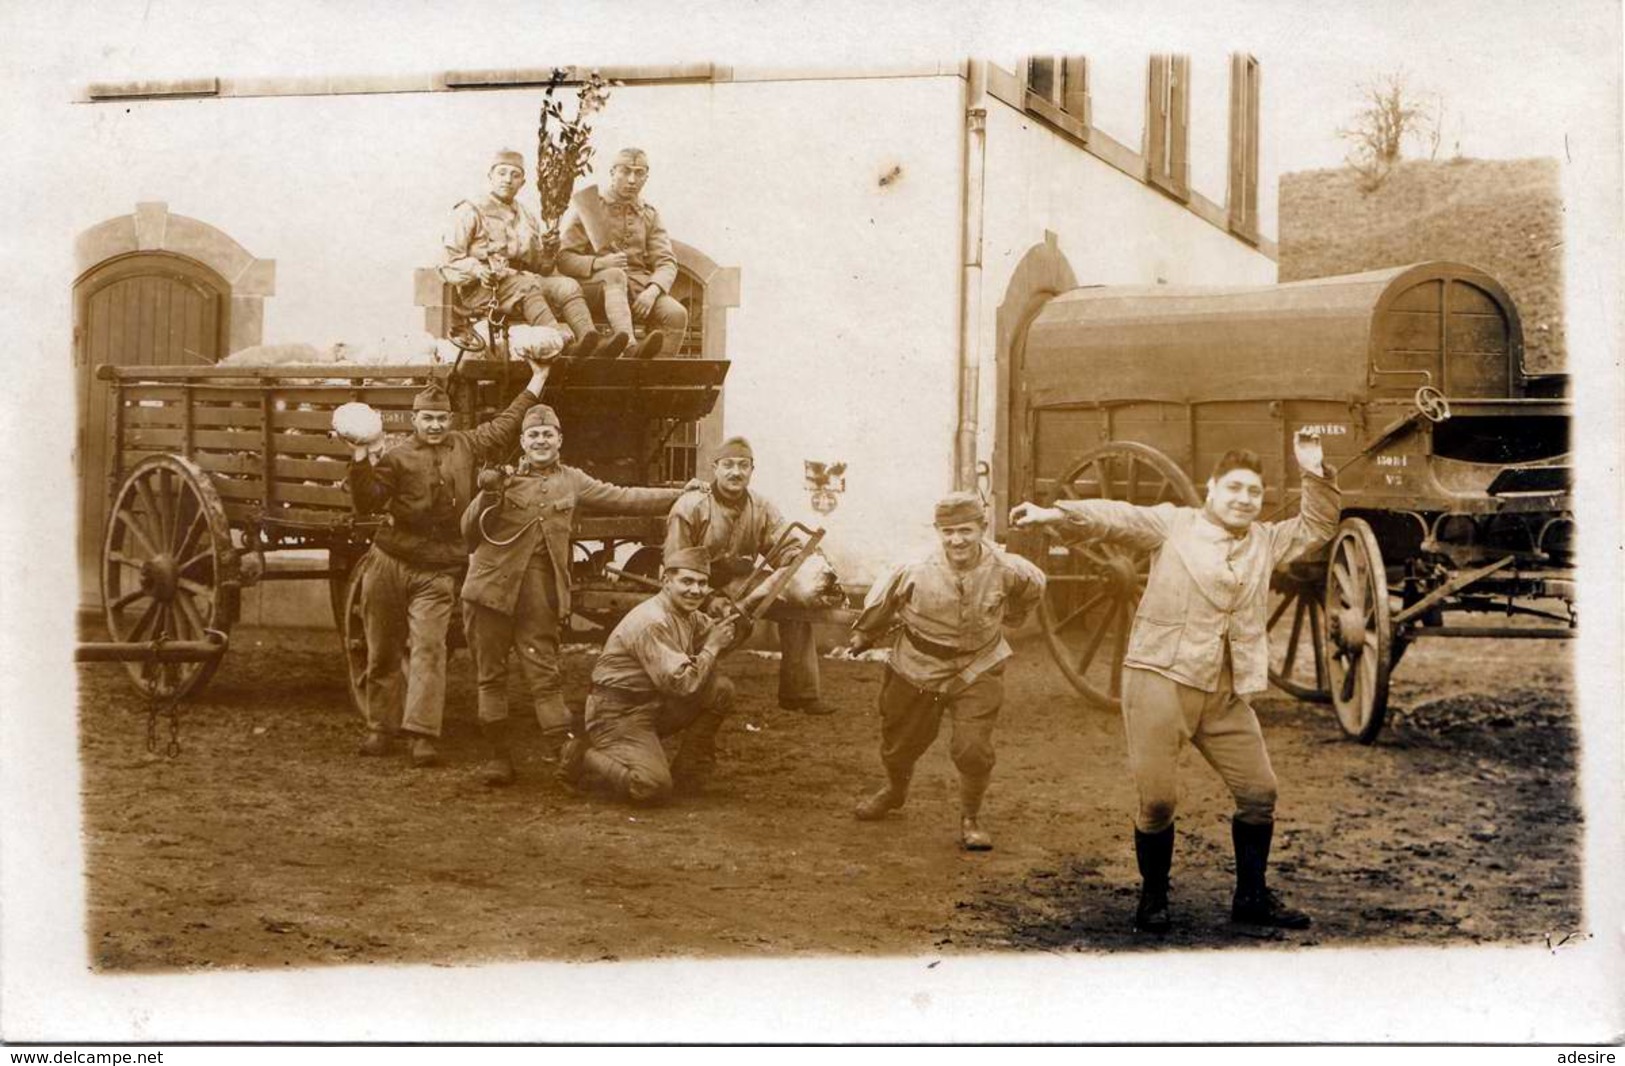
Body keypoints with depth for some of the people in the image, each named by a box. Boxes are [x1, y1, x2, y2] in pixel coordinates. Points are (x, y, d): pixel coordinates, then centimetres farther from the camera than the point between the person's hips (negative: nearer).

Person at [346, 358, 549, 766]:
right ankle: (380, 728, 18)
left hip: (437, 572, 1)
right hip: (389, 563, 0)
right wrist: (363, 461, -19)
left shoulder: (467, 446, 12)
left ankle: (423, 736, -14)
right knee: (383, 651, 6)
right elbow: (366, 504, -5)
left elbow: (505, 425, 22)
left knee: (429, 648, -11)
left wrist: (536, 383, 22)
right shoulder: (398, 457, 1)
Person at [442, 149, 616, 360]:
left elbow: (539, 268, 24)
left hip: (523, 282, 6)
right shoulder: (470, 212, 8)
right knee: (528, 286, -36)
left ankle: (592, 341, -46)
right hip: (482, 289, -6)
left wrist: (548, 252, 1)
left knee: (568, 285, -22)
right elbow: (449, 261, -1)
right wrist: (477, 270, -21)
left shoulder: (527, 218, 26)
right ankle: (564, 348, -55)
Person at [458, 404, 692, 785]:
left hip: (541, 590, 1)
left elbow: (623, 498, 13)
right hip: (492, 586, 0)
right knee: (491, 675, 3)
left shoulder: (572, 482, 13)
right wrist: (487, 496, -14)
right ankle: (498, 756, 12)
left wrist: (680, 495, 9)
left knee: (544, 674, -3)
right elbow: (470, 532, 3)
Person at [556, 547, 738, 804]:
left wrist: (725, 624, -3)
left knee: (721, 690, -5)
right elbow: (682, 683, -27)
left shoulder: (689, 615, 6)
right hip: (618, 713, -9)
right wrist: (712, 647, -15)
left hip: (656, 706, 9)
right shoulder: (651, 622, -23)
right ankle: (583, 758, -3)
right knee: (654, 787, -27)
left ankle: (689, 772, 7)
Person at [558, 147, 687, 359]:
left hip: (640, 288, 4)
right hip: (596, 288, -4)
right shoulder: (587, 206, 9)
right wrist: (598, 263, -20)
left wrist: (652, 290, -15)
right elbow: (564, 259, 0)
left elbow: (667, 263, 8)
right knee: (615, 275, -38)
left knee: (677, 314, -25)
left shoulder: (650, 216, 20)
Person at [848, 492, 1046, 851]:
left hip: (978, 670, -1)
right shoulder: (916, 572, -24)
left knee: (973, 749, -15)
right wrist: (864, 634, 12)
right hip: (918, 669, 1)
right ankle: (894, 791, 54)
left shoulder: (1005, 571, -20)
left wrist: (1007, 618, 19)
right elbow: (882, 601, -4)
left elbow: (1034, 586, 5)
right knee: (900, 742, 19)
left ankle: (971, 818, 12)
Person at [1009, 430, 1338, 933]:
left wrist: (1315, 476, 6)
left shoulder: (1266, 540, 18)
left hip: (1226, 695, 5)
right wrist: (1057, 514, -26)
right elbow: (1115, 516, -9)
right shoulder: (1174, 525, 2)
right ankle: (1153, 898, 15)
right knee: (1157, 800, -5)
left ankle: (1252, 897, 24)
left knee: (1259, 792, 7)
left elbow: (1317, 528, 24)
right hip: (1160, 682, -5)